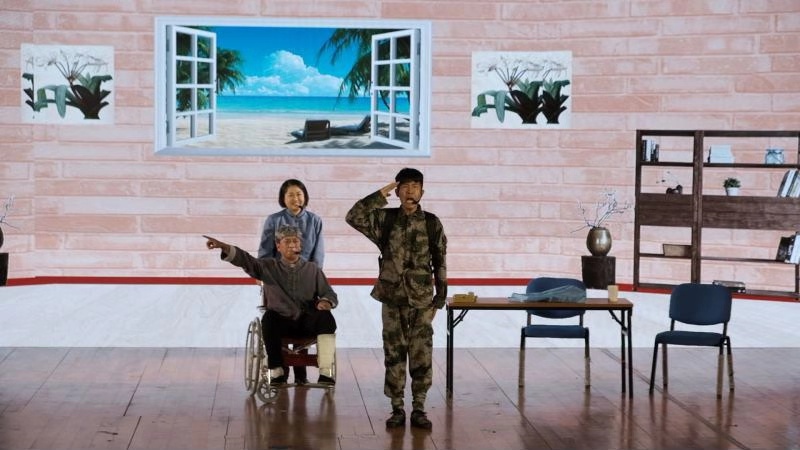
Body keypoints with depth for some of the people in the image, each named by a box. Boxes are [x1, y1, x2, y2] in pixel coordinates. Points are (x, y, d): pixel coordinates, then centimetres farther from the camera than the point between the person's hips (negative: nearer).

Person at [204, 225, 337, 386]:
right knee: (269, 317, -33)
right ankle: (277, 370, -21)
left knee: (325, 317, -30)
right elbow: (245, 259, -5)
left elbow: (329, 294, 11)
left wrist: (325, 302, -15)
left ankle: (326, 372, -31)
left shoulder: (312, 269, 13)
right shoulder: (268, 267, 10)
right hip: (281, 322, 0)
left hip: (307, 323, 1)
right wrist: (222, 246, -22)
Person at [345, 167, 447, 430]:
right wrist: (380, 195, -14)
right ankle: (397, 409, 13)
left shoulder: (432, 223, 1)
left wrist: (441, 294, 1)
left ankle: (418, 409, 11)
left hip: (422, 299, 0)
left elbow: (440, 261, 4)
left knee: (422, 355, 1)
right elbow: (353, 217, -13)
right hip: (392, 298, 0)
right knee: (394, 354, 4)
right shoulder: (385, 219, 1)